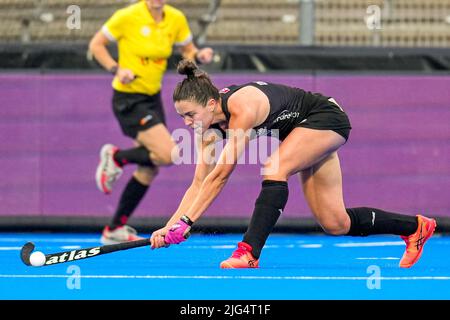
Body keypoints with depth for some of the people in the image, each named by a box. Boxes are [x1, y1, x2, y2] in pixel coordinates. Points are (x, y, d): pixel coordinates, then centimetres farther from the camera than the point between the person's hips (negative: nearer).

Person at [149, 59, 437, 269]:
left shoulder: (242, 107, -34)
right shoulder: (210, 124, -10)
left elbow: (220, 175, -35)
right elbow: (200, 183, -6)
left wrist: (186, 221, -35)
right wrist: (170, 225, -16)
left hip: (327, 117, -9)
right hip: (307, 129, 9)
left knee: (275, 168, -33)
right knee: (335, 224, 7)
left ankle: (249, 252, -34)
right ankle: (414, 227, 26)